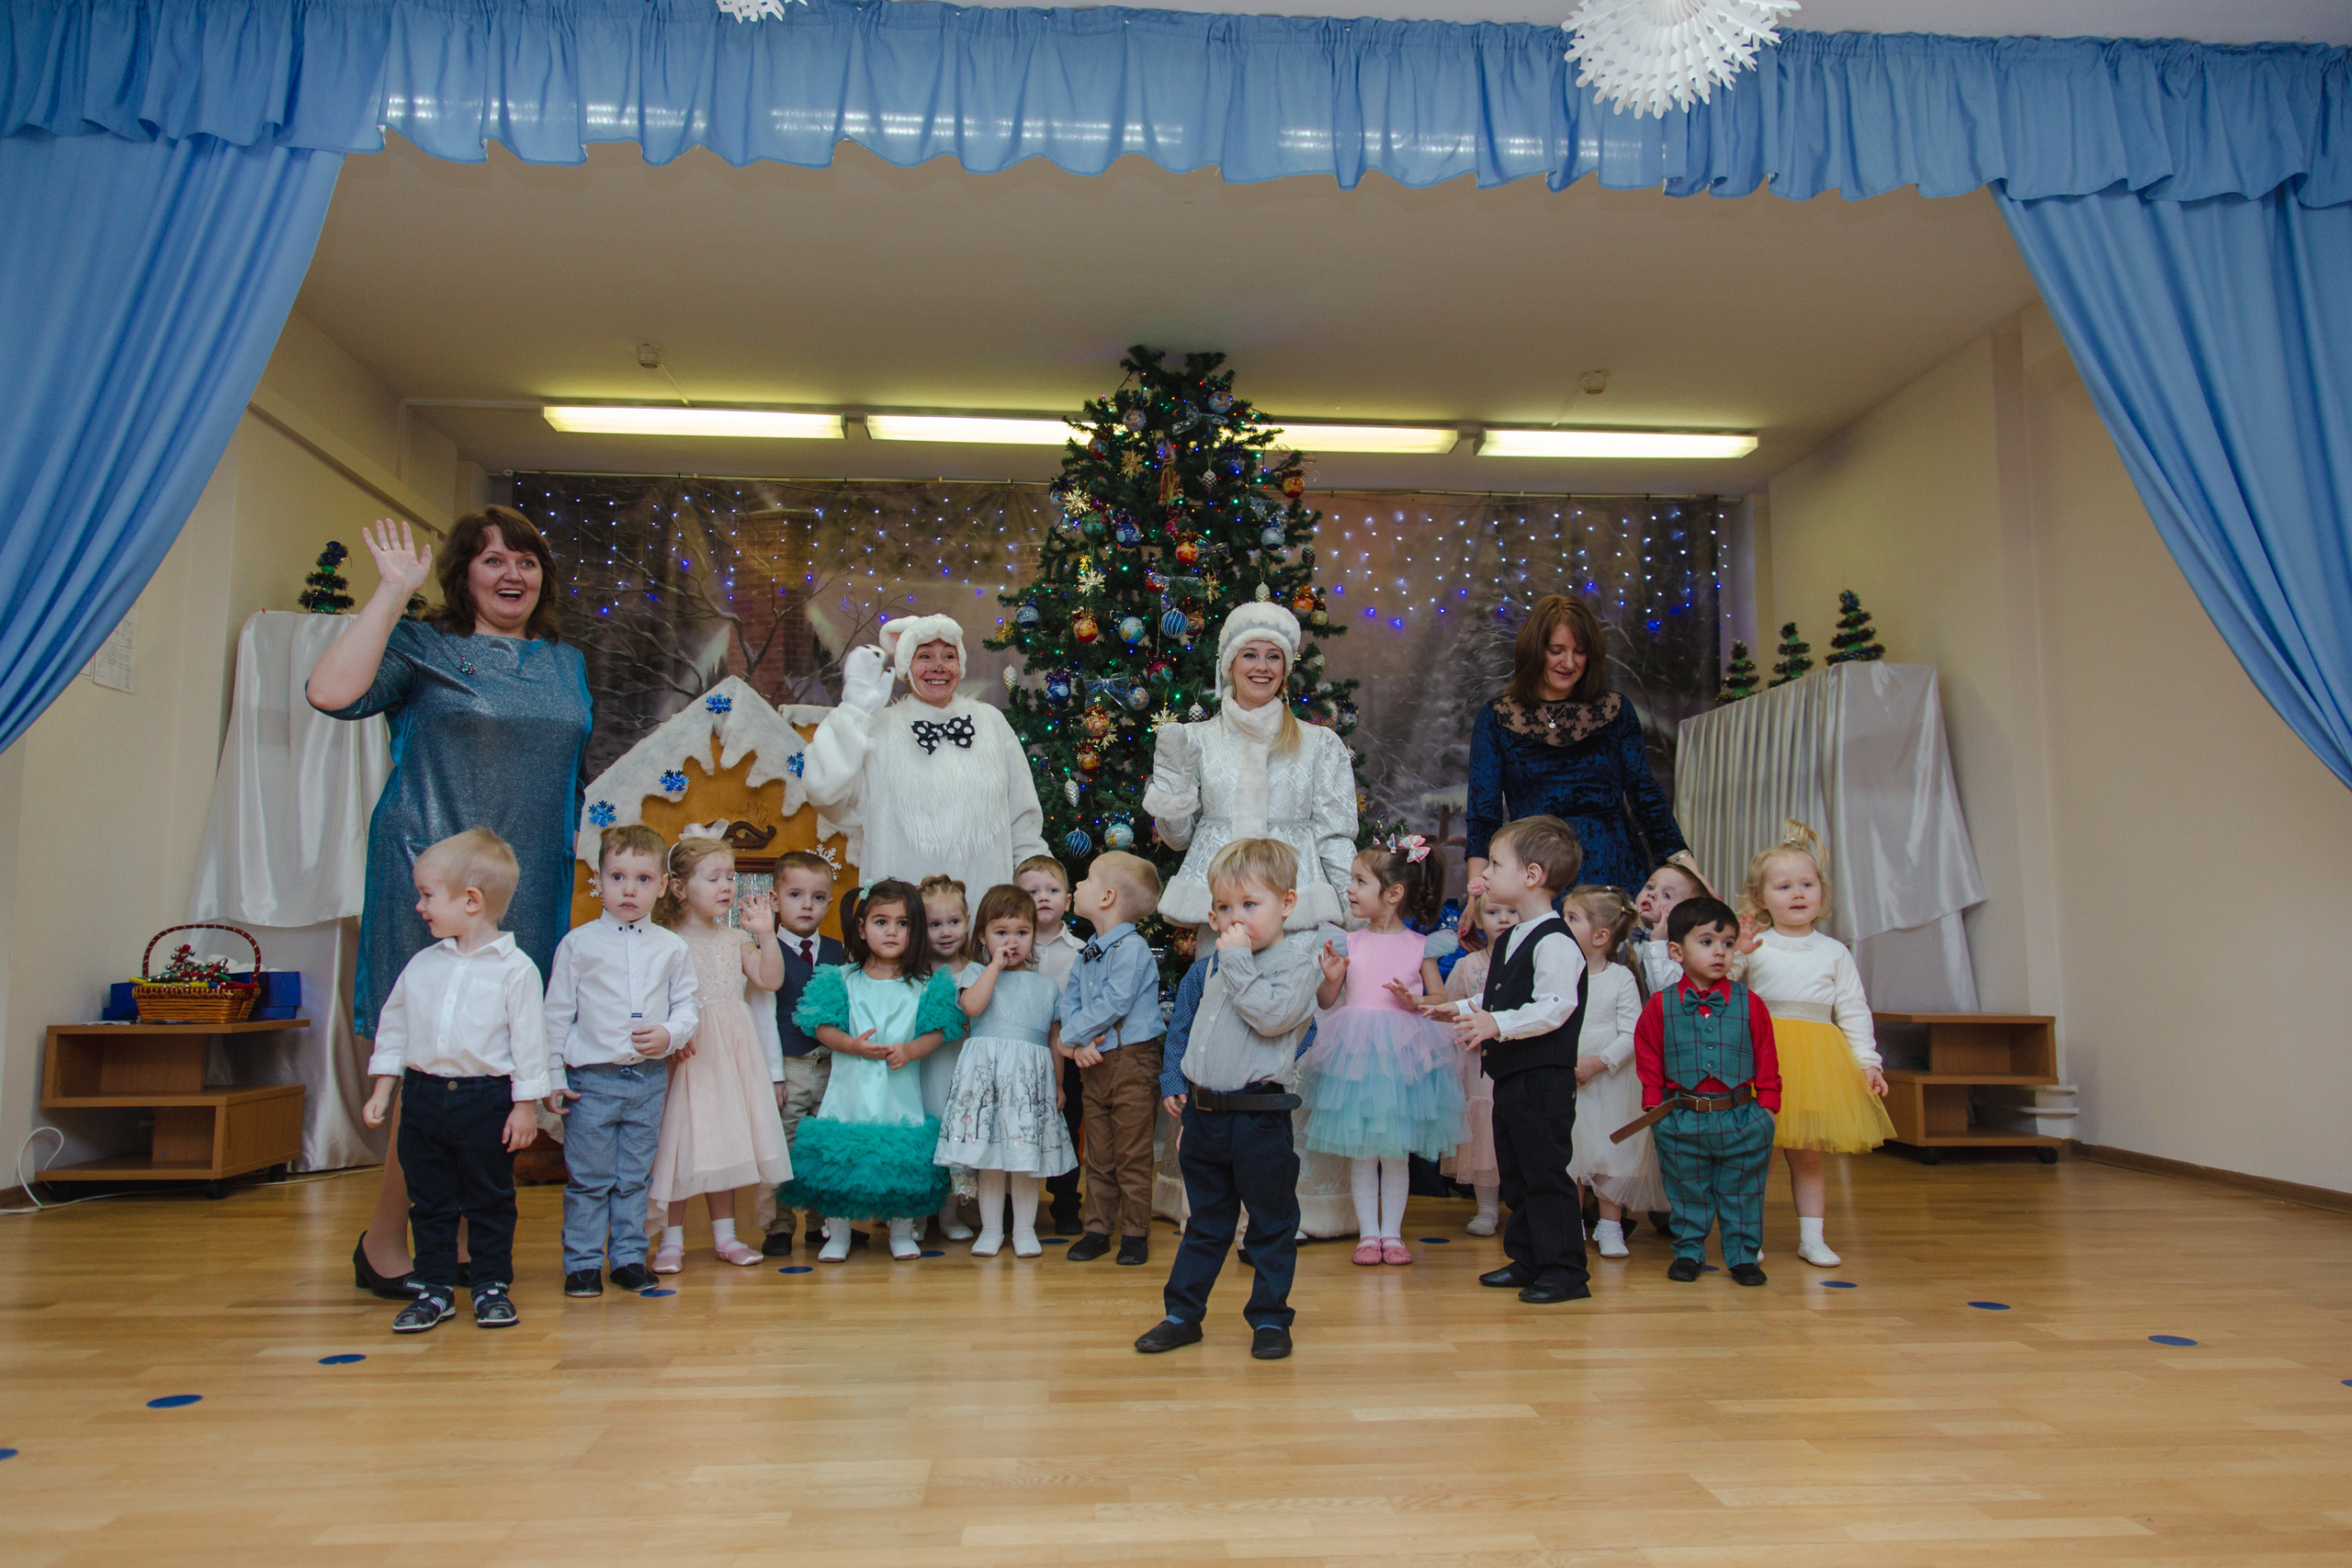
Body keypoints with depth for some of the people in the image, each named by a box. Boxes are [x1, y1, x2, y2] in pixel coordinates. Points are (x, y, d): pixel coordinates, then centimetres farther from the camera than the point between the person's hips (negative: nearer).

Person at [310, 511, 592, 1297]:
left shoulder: (567, 663, 16)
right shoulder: (422, 645, 2)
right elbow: (331, 693, -17)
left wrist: (579, 870, 17)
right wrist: (392, 590, -13)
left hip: (530, 891, 5)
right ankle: (383, 1238, 11)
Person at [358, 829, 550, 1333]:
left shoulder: (515, 968, -9)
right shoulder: (421, 966, 6)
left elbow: (529, 1040, -8)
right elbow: (394, 1028, 14)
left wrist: (524, 1106, -9)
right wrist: (382, 1091, 10)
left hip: (486, 1101, -5)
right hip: (424, 1097, 5)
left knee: (489, 1201, 7)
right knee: (428, 1201, 12)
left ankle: (491, 1285, 18)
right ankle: (433, 1287, 22)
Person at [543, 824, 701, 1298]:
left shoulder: (671, 948, 4)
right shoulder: (578, 944, -2)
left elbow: (689, 1002, 10)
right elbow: (557, 1013, 1)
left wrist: (669, 1034, -11)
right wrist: (552, 1076, -1)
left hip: (649, 1081, 2)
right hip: (590, 1079, -2)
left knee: (635, 1178, 12)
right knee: (588, 1179, 3)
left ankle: (628, 1257, 23)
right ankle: (583, 1263, 15)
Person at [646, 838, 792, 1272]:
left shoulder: (736, 940, 9)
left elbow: (770, 979, 0)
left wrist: (765, 933, -8)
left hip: (731, 1053, 5)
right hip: (685, 1052, -5)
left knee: (725, 1140, 11)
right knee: (681, 1142, -1)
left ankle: (725, 1235, 20)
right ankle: (672, 1239, 12)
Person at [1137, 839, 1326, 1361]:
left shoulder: (1295, 961, -9)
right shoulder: (1213, 965, 11)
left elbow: (1271, 1015, -26)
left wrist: (1238, 961, -22)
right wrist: (1175, 1083, 15)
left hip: (1259, 1116, -6)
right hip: (1203, 1113, 6)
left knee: (1271, 1225, 8)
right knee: (1204, 1223, 17)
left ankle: (1269, 1316, 21)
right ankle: (1183, 1313, 26)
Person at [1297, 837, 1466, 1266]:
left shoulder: (1419, 946, -1)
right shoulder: (1349, 943, 3)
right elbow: (1326, 1001, 7)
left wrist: (1413, 1001, -15)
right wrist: (1332, 977, -13)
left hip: (1401, 1052, -1)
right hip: (1355, 1049, 1)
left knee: (1396, 1149, 7)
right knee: (1359, 1148, 5)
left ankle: (1392, 1232, 20)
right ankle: (1368, 1233, 17)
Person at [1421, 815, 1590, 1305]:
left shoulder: (1555, 943, -17)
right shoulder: (1508, 940, 15)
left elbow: (1556, 1007, -25)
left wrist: (1498, 1023, -31)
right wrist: (1463, 1009, 17)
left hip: (1544, 1077, -10)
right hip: (1510, 1076, 10)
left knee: (1545, 1172, -5)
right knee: (1515, 1172, 16)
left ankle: (1565, 1270, 4)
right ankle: (1527, 1260, 26)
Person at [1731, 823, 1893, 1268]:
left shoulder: (1835, 953, 9)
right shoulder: (1753, 946, 2)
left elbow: (1854, 1012, 9)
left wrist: (1868, 1062, 2)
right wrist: (1736, 954, -18)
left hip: (1817, 1057, 2)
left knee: (1806, 1152, 8)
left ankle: (1812, 1237, 18)